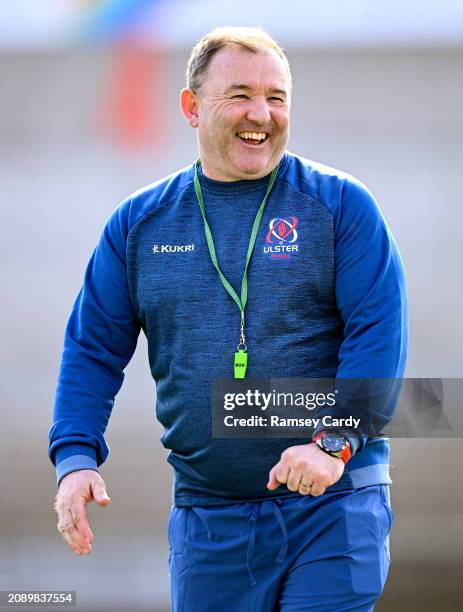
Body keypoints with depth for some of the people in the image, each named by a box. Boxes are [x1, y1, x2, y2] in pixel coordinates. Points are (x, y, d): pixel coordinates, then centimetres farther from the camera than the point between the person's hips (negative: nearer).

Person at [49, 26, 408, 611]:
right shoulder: (139, 223, 10)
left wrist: (335, 442, -20)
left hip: (332, 503, -3)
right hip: (205, 516, 3)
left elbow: (378, 335, -6)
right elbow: (93, 348, 11)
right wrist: (75, 457, -5)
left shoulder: (340, 205, 1)